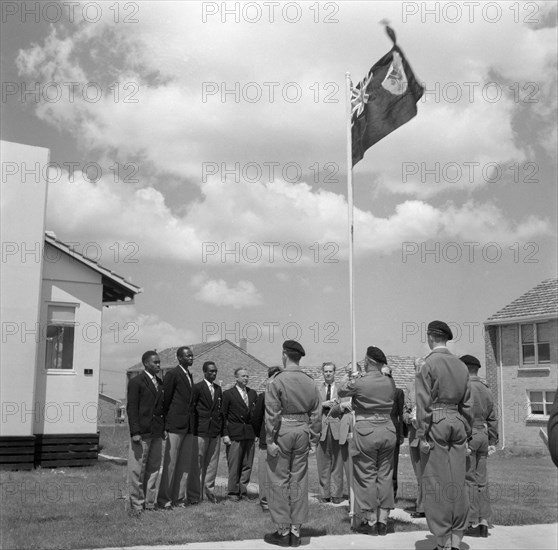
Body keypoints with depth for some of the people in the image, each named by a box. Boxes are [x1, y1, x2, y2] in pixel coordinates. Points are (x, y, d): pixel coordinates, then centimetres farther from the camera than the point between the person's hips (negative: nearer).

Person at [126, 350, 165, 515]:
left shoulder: (160, 383, 15)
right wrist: (135, 432, -16)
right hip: (142, 433, -7)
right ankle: (136, 504, 6)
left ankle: (149, 501, 17)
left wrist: (163, 428, 13)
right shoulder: (136, 382, -5)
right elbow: (131, 408, -9)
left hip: (156, 433, 7)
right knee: (137, 469, -1)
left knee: (153, 468, 9)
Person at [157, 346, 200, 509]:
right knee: (170, 463, -2)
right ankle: (164, 499, 6)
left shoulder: (189, 375, 16)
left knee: (186, 463, 10)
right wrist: (167, 422, -7)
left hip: (189, 426, 8)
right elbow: (166, 399, -9)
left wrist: (193, 422, 14)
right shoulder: (172, 374, -9)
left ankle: (180, 497, 17)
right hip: (176, 425, -8)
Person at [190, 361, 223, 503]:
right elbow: (191, 409, -3)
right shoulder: (197, 387, -4)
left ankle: (209, 491, 13)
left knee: (212, 462, 6)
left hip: (216, 431, 5)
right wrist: (194, 429, -6)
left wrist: (221, 429, 10)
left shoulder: (218, 389, 14)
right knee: (199, 462, 0)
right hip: (202, 430, -5)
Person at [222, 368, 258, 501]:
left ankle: (243, 490, 15)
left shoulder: (252, 393, 13)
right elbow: (223, 415, -2)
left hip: (250, 434, 4)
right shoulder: (228, 394, 0)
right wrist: (225, 434, -8)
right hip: (234, 434, -4)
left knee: (247, 465, 6)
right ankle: (233, 492, 9)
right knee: (234, 465, -1)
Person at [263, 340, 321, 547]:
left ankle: (283, 531, 9)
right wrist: (313, 438, 11)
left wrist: (270, 441, -10)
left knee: (279, 481, 4)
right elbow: (315, 414, 5)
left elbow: (272, 414, -13)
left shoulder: (276, 381, -11)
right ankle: (295, 530, 16)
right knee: (299, 480, 10)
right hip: (302, 431, 5)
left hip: (282, 432, -5)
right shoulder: (310, 382, 3)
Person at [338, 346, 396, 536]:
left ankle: (370, 521, 10)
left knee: (366, 477, 5)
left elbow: (341, 392, 3)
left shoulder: (359, 382, -13)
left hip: (366, 431, -5)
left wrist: (348, 376, 24)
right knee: (385, 476, 11)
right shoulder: (390, 382, 1)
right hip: (388, 429, 5)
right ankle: (383, 521, 16)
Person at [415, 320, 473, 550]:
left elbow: (424, 402, -12)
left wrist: (422, 435, -10)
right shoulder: (460, 365, 9)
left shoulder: (428, 363, -8)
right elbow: (466, 404, 12)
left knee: (436, 482, 0)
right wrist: (466, 431, 17)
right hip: (457, 422, 6)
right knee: (457, 481, 8)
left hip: (436, 422, -6)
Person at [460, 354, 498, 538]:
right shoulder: (486, 390, 14)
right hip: (483, 437, 7)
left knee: (469, 481, -3)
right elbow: (492, 419, 16)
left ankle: (474, 523, -2)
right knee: (481, 481, 9)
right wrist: (492, 442, 19)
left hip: (468, 436, -7)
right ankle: (484, 523, 10)